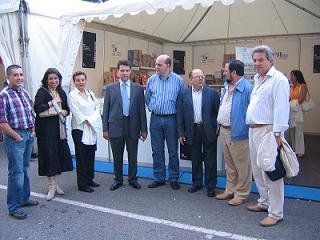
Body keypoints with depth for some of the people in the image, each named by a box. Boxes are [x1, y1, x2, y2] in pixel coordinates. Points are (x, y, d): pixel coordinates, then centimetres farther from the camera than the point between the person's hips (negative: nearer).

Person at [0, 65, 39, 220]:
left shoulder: (24, 92, 9)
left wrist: (32, 129, 9)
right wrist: (17, 136, -13)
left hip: (28, 135, 7)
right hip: (14, 137, -7)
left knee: (24, 169, 17)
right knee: (16, 172, -3)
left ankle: (24, 198, 31)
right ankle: (14, 207, 9)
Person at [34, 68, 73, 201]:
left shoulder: (62, 92, 14)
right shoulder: (42, 91, -4)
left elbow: (67, 108, 19)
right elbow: (37, 108, -17)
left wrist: (64, 112, -3)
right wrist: (52, 103, -15)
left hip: (59, 128, 6)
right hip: (46, 128, -6)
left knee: (59, 154, 7)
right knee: (49, 155, -3)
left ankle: (55, 183, 21)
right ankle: (51, 186, 7)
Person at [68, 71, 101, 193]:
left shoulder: (90, 94, 12)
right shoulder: (72, 95, -5)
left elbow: (97, 108, 7)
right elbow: (76, 113, -11)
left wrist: (91, 120, -7)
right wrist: (86, 121, -11)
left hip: (92, 128, 6)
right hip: (80, 129, -6)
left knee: (91, 155, 11)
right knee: (82, 157, 0)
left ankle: (89, 179, 24)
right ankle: (82, 184, 9)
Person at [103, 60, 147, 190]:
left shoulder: (138, 88, 4)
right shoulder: (110, 88, 5)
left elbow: (142, 109, 4)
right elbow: (106, 109, 4)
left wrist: (143, 128, 1)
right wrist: (105, 129, -1)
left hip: (133, 126, 0)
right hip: (116, 126, 0)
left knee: (132, 155, 9)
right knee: (117, 156, 10)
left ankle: (132, 179, 26)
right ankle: (118, 180, 26)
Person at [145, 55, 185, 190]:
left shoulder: (178, 80, -4)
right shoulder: (151, 80, 3)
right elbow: (147, 98, 17)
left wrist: (176, 112, 5)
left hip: (171, 119, -2)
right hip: (155, 119, 3)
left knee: (173, 151, 5)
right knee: (157, 151, 8)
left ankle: (174, 179, 18)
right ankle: (159, 178, 21)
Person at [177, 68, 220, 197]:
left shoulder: (212, 92, -1)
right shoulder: (184, 94, 3)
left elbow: (218, 111, -2)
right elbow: (180, 115, 3)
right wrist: (181, 133, 0)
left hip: (208, 131, -2)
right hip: (193, 131, 2)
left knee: (210, 160, 5)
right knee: (195, 159, 13)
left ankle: (210, 186, 16)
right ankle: (196, 183, 28)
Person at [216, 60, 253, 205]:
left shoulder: (247, 88, -16)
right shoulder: (227, 86, 12)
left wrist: (242, 130, -18)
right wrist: (220, 123, 18)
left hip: (237, 133, -9)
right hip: (223, 130, 9)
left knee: (241, 166, 4)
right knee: (229, 164, 19)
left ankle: (241, 194, 18)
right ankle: (230, 190, 32)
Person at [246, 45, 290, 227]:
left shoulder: (278, 79, -11)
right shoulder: (258, 79, 18)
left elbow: (281, 109, -18)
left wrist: (277, 134, -22)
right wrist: (251, 126, 18)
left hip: (268, 131, -10)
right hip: (253, 130, 10)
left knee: (271, 172, -5)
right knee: (258, 170, 18)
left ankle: (275, 213, 5)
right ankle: (265, 203, 33)